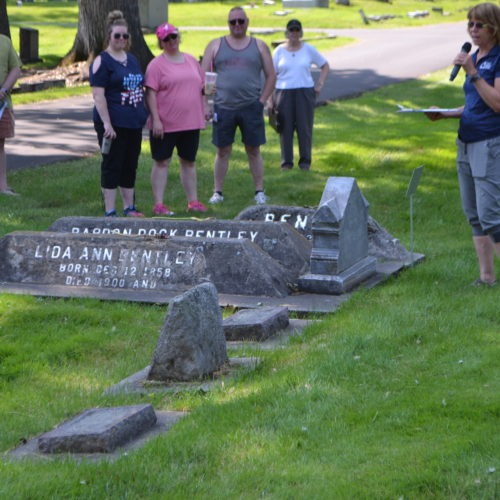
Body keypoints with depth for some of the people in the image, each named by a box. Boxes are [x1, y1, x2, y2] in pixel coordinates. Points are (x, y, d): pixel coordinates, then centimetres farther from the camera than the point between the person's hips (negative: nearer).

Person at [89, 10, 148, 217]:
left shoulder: (132, 60, 15)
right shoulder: (102, 61, -8)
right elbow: (98, 95, -14)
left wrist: (143, 117, 19)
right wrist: (107, 124, -20)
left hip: (133, 123, 7)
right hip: (113, 124, -7)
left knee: (130, 166, 12)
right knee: (112, 166, -3)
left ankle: (129, 207, 21)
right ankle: (110, 211, 1)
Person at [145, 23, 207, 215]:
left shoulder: (191, 60, 11)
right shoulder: (157, 64, -7)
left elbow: (200, 86, 19)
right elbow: (150, 93, -12)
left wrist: (203, 112, 12)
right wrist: (156, 120, -18)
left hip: (191, 122, 6)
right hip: (165, 124, -5)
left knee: (189, 162, 13)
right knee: (162, 162, 0)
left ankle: (193, 201, 21)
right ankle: (158, 204, 2)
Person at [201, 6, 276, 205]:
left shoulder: (259, 46, 9)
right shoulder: (215, 45, 8)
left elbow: (271, 76, 10)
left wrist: (262, 101, 0)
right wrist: (205, 104, -5)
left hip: (251, 107, 0)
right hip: (223, 108, 0)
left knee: (253, 151, 4)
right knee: (222, 151, 4)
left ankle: (260, 192, 9)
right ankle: (217, 192, 11)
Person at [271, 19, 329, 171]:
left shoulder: (308, 50, 5)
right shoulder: (279, 51, 4)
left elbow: (325, 66, 14)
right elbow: (272, 75, 4)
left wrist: (320, 84, 2)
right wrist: (271, 98, -3)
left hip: (305, 92, 0)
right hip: (284, 93, 0)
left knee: (304, 127, -1)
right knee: (285, 128, -1)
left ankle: (305, 161, 8)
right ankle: (286, 161, 7)